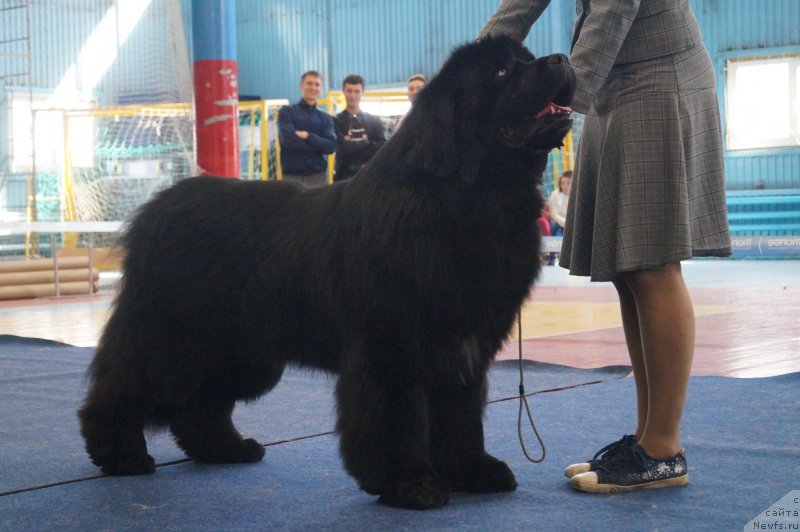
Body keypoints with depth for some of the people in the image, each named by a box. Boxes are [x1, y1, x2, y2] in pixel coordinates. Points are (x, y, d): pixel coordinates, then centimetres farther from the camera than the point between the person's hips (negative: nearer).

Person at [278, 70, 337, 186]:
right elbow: (288, 140, -10)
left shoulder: (326, 118, 13)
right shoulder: (287, 112, 4)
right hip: (293, 175, -3)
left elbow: (331, 146, -1)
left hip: (318, 175, 3)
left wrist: (308, 136, -12)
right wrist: (318, 144, -6)